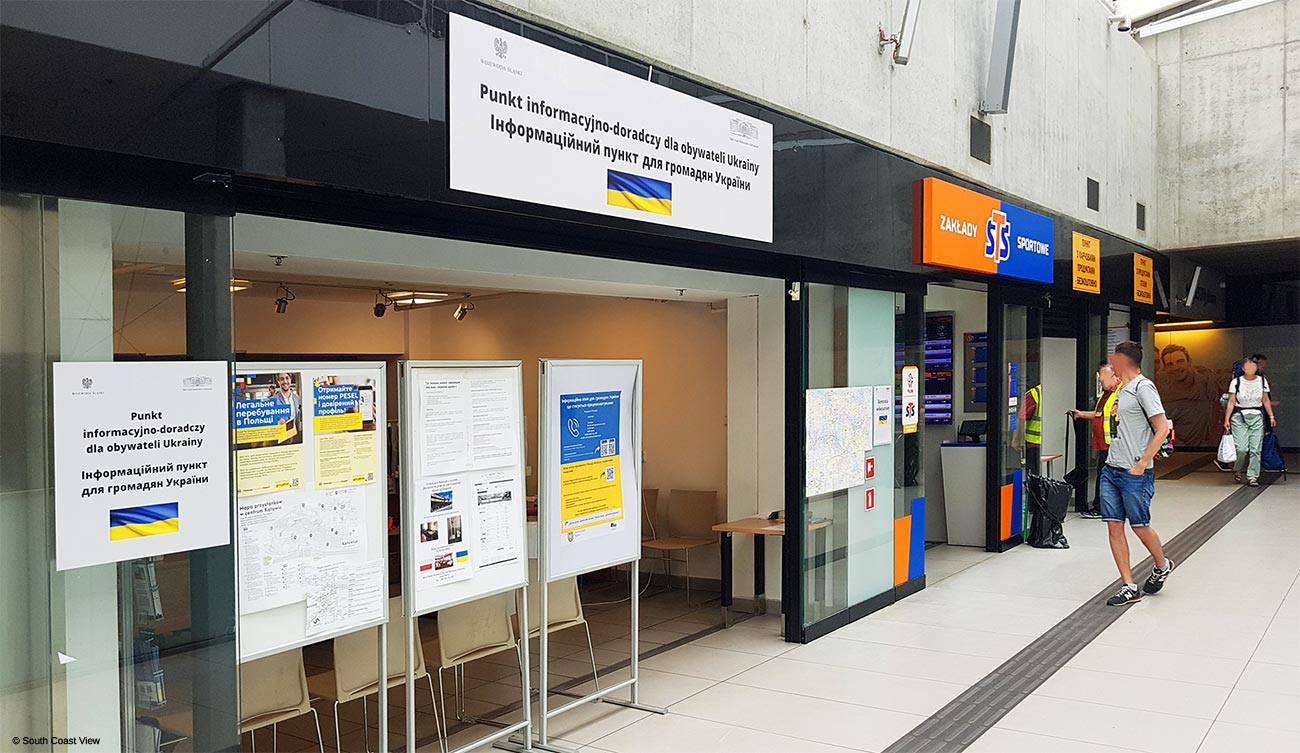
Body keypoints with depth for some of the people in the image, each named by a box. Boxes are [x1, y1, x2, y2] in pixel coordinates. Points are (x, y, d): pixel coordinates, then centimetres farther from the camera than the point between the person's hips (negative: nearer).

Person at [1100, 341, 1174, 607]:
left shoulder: (1143, 387, -12)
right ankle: (1129, 587, 8)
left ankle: (1162, 565, 33)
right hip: (1111, 470, 8)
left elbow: (1162, 428, -17)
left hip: (1135, 474, -8)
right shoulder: (1122, 390, 15)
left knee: (1139, 526, 5)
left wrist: (1141, 465, -18)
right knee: (1114, 526, 3)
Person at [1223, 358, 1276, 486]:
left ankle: (1252, 476, 6)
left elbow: (1266, 401, 11)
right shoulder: (1236, 382, -3)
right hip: (1239, 418, -2)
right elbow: (1231, 402, -2)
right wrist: (1227, 419, -7)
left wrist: (1271, 416, 6)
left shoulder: (1262, 381, 5)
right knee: (1241, 448, -10)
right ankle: (1236, 470, 18)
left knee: (1255, 449, -3)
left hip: (1257, 418, 2)